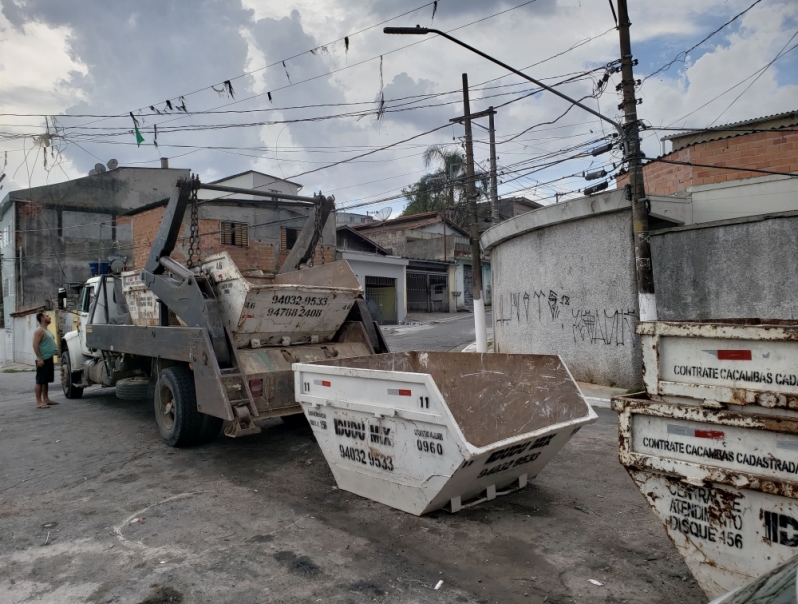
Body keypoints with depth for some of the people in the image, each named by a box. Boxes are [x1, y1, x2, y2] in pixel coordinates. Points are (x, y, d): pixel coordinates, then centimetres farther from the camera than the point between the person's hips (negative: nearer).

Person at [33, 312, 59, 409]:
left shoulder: (46, 330, 18)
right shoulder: (39, 331, -12)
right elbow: (35, 345, -20)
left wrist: (55, 350, 16)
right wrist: (39, 358, -24)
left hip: (49, 359, 10)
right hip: (43, 360, -10)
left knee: (45, 381, 15)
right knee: (40, 381, -7)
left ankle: (46, 399, 21)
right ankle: (39, 402, -6)